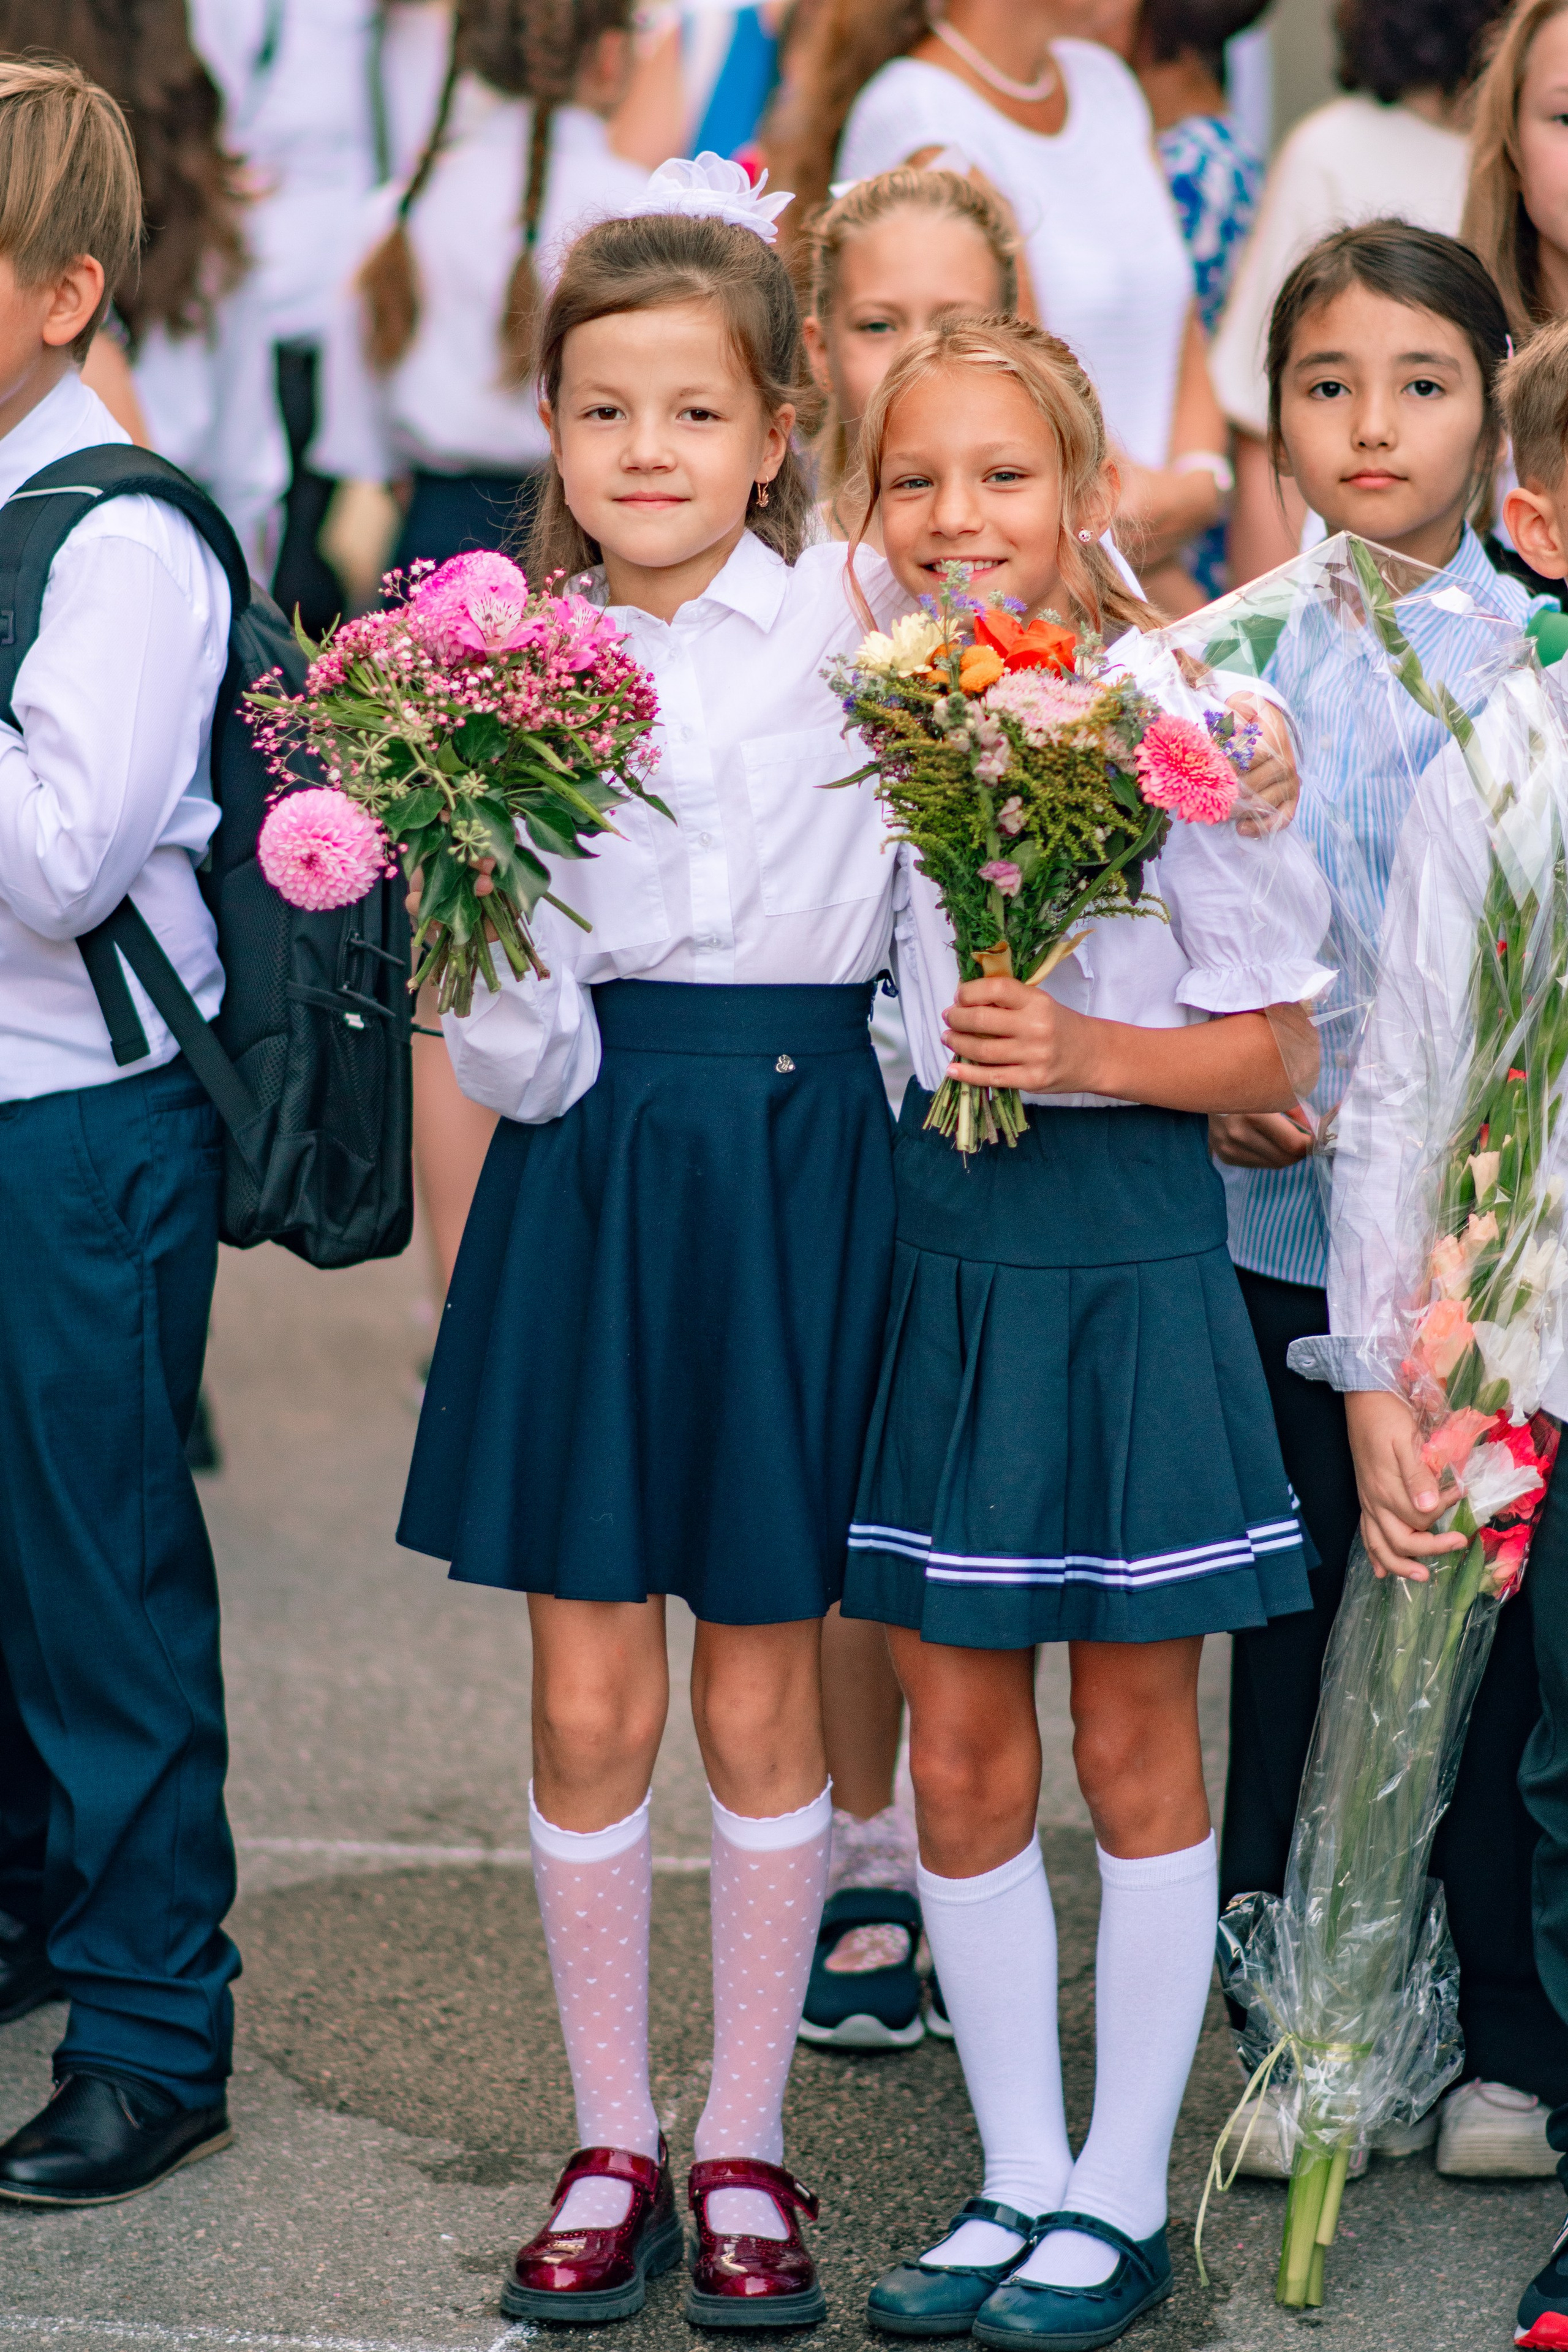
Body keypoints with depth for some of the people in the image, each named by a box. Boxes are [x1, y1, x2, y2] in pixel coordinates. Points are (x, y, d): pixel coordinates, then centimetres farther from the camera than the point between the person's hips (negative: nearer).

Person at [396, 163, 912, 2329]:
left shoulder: (852, 624, -4)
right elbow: (508, 1045, 0)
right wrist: (500, 1003, -20)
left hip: (790, 1163, -2)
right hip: (586, 1173, 2)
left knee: (759, 1700, 7)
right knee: (587, 1704, 6)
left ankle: (745, 2145, 22)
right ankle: (611, 2147, 21)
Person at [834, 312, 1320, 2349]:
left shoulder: (1176, 720, -9)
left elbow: (1272, 1047, -7)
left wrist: (1089, 1051, -21)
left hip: (1127, 1242, -4)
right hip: (927, 1243, 4)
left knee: (1132, 1741, 6)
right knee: (958, 1756, 9)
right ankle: (1018, 2177, 22)